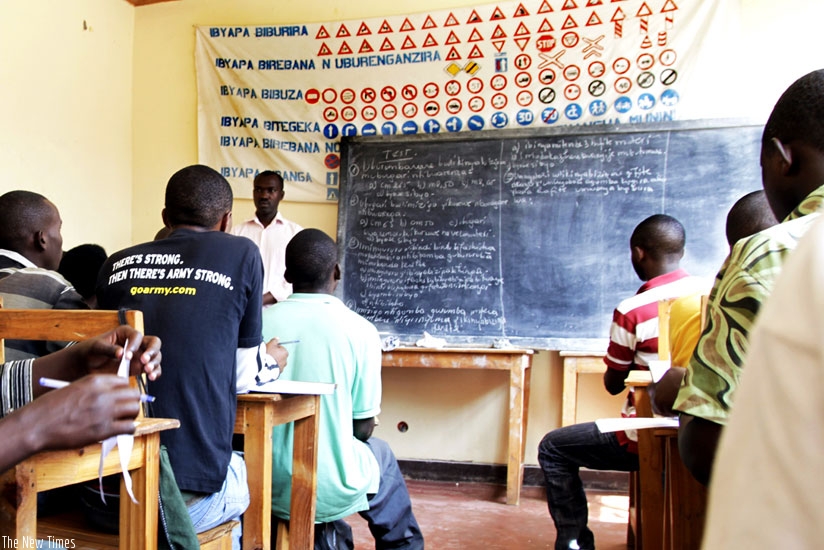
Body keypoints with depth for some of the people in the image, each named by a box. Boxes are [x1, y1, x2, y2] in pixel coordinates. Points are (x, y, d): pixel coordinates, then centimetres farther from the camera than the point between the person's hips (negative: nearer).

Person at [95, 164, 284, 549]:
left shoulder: (117, 264, 7)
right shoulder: (241, 254, 0)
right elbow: (241, 377, 4)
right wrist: (268, 359, 27)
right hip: (188, 499, -3)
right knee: (241, 471, 29)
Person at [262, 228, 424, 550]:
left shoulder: (261, 322, -8)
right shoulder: (360, 330, -14)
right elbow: (363, 428, -7)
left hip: (267, 486, 3)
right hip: (331, 490, -2)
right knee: (381, 455, 29)